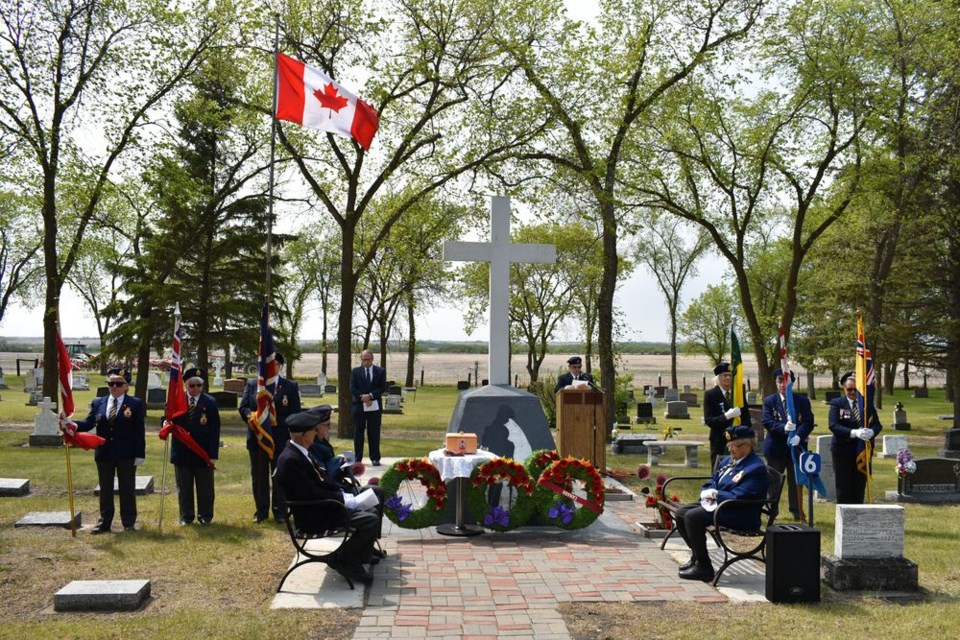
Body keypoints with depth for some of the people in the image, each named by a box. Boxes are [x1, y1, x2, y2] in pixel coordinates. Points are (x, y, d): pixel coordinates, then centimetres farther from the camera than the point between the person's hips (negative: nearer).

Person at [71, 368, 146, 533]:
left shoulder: (136, 404, -4)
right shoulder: (98, 403, 7)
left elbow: (140, 431, -7)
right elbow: (89, 423, -1)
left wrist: (140, 454, -11)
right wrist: (73, 425, -23)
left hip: (126, 455, -3)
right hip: (104, 454, 4)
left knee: (127, 489, 4)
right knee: (105, 489, 11)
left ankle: (128, 523, 14)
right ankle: (104, 523, 19)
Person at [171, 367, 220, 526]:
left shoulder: (210, 402, -3)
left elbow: (215, 430, -5)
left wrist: (213, 454, -10)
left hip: (203, 452, -1)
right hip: (182, 452, 1)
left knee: (205, 487, 8)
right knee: (184, 488, 10)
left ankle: (205, 516, 20)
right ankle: (186, 516, 21)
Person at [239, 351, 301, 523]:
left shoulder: (290, 386, 2)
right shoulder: (251, 384, 8)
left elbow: (295, 414, -1)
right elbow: (243, 407, 3)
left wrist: (278, 422, -13)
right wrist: (251, 415, -18)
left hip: (281, 439, -2)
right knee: (259, 477, 9)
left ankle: (279, 511, 15)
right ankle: (261, 511, 20)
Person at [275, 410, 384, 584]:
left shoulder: (298, 451, 5)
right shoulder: (290, 460, -26)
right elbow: (312, 494, -25)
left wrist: (343, 494, 1)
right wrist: (344, 500, -16)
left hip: (324, 503, 10)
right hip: (313, 515, -10)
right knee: (371, 520, -19)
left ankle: (363, 550, 30)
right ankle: (344, 560, -2)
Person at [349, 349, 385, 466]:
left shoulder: (380, 371, 5)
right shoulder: (356, 372, 5)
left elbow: (382, 388, -2)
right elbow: (352, 388, -2)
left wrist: (370, 396, -16)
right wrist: (363, 398, -14)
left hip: (374, 407, 0)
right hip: (358, 406, 0)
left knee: (374, 433, 3)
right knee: (358, 433, 4)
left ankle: (375, 458, 9)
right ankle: (358, 458, 10)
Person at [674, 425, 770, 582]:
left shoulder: (756, 468, -14)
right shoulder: (727, 460, 15)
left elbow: (738, 497, -22)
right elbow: (711, 483, 19)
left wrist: (715, 494, -13)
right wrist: (708, 493, -4)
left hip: (740, 515, -10)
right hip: (716, 504, 10)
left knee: (692, 516, -26)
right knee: (681, 513, 0)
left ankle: (704, 568, -18)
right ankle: (696, 556, 15)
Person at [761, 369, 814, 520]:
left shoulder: (802, 400, 5)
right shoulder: (769, 401, 3)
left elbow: (809, 422, -3)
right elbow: (766, 422, -8)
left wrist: (799, 435, -21)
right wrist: (783, 428, -25)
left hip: (796, 446, 0)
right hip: (776, 447, 0)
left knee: (796, 481, 6)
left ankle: (797, 512, 14)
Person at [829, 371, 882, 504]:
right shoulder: (837, 403, -1)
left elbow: (877, 424, 4)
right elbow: (833, 425, -13)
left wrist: (871, 432, -20)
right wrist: (854, 433, -27)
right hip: (843, 451, -3)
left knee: (859, 487, 7)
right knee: (843, 488, 0)